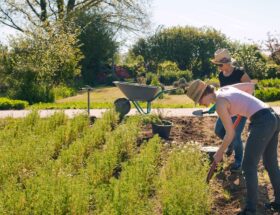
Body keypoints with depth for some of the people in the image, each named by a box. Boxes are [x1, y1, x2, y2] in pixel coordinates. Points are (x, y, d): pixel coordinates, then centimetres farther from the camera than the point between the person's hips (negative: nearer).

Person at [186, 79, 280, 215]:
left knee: (248, 166, 1)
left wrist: (219, 153, 7)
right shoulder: (226, 88, 16)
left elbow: (230, 134, -7)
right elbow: (250, 86, 29)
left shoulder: (220, 105, -10)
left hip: (262, 123, -9)